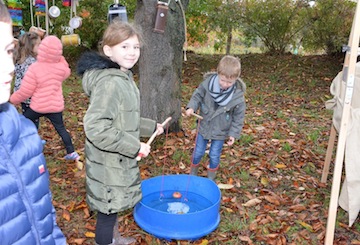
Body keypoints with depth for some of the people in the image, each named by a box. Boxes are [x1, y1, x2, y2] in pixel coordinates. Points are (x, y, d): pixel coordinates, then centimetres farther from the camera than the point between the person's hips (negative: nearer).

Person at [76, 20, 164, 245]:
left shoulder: (123, 77, 8)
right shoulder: (110, 82, -25)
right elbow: (96, 128, -31)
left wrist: (151, 127, 21)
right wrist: (135, 146, -25)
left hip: (118, 161, 10)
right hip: (109, 164, -10)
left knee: (112, 209, 27)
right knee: (107, 210, 8)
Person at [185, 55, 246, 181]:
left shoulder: (238, 95, -22)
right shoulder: (207, 83, -20)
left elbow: (238, 116, -9)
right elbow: (198, 95, -2)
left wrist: (234, 133, -8)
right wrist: (191, 107, -18)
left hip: (221, 131, -1)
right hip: (204, 126, 2)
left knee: (214, 156, 12)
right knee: (198, 152, 16)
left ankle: (211, 177, 39)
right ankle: (193, 173, 42)